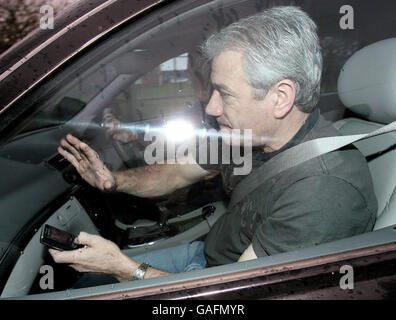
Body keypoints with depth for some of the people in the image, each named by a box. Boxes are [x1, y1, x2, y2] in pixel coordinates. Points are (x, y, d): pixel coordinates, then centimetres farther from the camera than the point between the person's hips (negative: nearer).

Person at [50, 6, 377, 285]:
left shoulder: (326, 190, -36)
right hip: (206, 253, 7)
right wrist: (114, 180, -13)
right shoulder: (253, 131, -10)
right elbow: (178, 173, 5)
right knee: (89, 277, 12)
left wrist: (124, 268, -29)